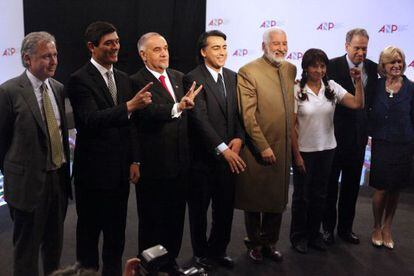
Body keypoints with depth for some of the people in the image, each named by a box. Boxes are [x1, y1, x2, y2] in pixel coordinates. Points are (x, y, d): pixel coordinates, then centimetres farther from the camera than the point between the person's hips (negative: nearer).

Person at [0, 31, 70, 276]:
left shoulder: (58, 88, 6)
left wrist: (65, 168, 11)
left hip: (59, 177, 6)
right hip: (29, 182, -5)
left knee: (55, 243, 20)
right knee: (27, 247, 10)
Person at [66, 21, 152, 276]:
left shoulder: (123, 78, 9)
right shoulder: (80, 79, -12)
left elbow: (129, 123, 10)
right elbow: (92, 120, -25)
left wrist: (134, 160, 5)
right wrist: (129, 105, -37)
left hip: (121, 168, 6)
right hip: (93, 169, -6)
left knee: (117, 229, 17)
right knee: (90, 229, 12)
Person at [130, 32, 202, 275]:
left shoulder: (179, 77, 12)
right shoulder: (136, 81, -10)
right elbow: (147, 114, -26)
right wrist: (177, 107, -39)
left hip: (180, 161, 6)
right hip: (153, 163, -6)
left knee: (176, 216, 17)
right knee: (152, 218, 8)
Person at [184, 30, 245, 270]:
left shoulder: (233, 77, 9)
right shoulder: (193, 79, -11)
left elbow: (239, 112, 9)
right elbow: (200, 119, -18)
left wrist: (239, 138, -8)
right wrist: (222, 149, -22)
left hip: (229, 155, 5)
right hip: (203, 156, -5)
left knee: (226, 208, 12)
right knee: (199, 208, 12)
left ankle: (218, 250, 33)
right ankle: (201, 252, 31)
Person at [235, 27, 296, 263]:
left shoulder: (291, 69, 7)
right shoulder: (248, 72, -12)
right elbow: (248, 115, -15)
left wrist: (292, 142, 10)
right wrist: (263, 146, -16)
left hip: (284, 148, 5)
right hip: (257, 148, -5)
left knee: (278, 199, 15)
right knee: (254, 199, 11)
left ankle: (270, 242, 33)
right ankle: (254, 243, 31)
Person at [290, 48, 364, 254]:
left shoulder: (332, 88, -2)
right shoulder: (297, 90, -11)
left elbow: (357, 104, -9)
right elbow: (292, 125, -10)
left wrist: (358, 81, -18)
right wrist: (296, 154, -11)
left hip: (326, 150, 4)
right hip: (304, 150, -3)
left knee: (319, 194, 15)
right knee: (301, 195, 11)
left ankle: (314, 234, 33)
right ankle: (298, 236, 28)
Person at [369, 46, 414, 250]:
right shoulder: (376, 86, -1)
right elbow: (368, 113, 5)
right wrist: (372, 133, -3)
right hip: (381, 144, -1)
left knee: (395, 189, 11)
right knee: (382, 189, 1)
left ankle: (387, 227, 30)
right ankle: (377, 227, 24)